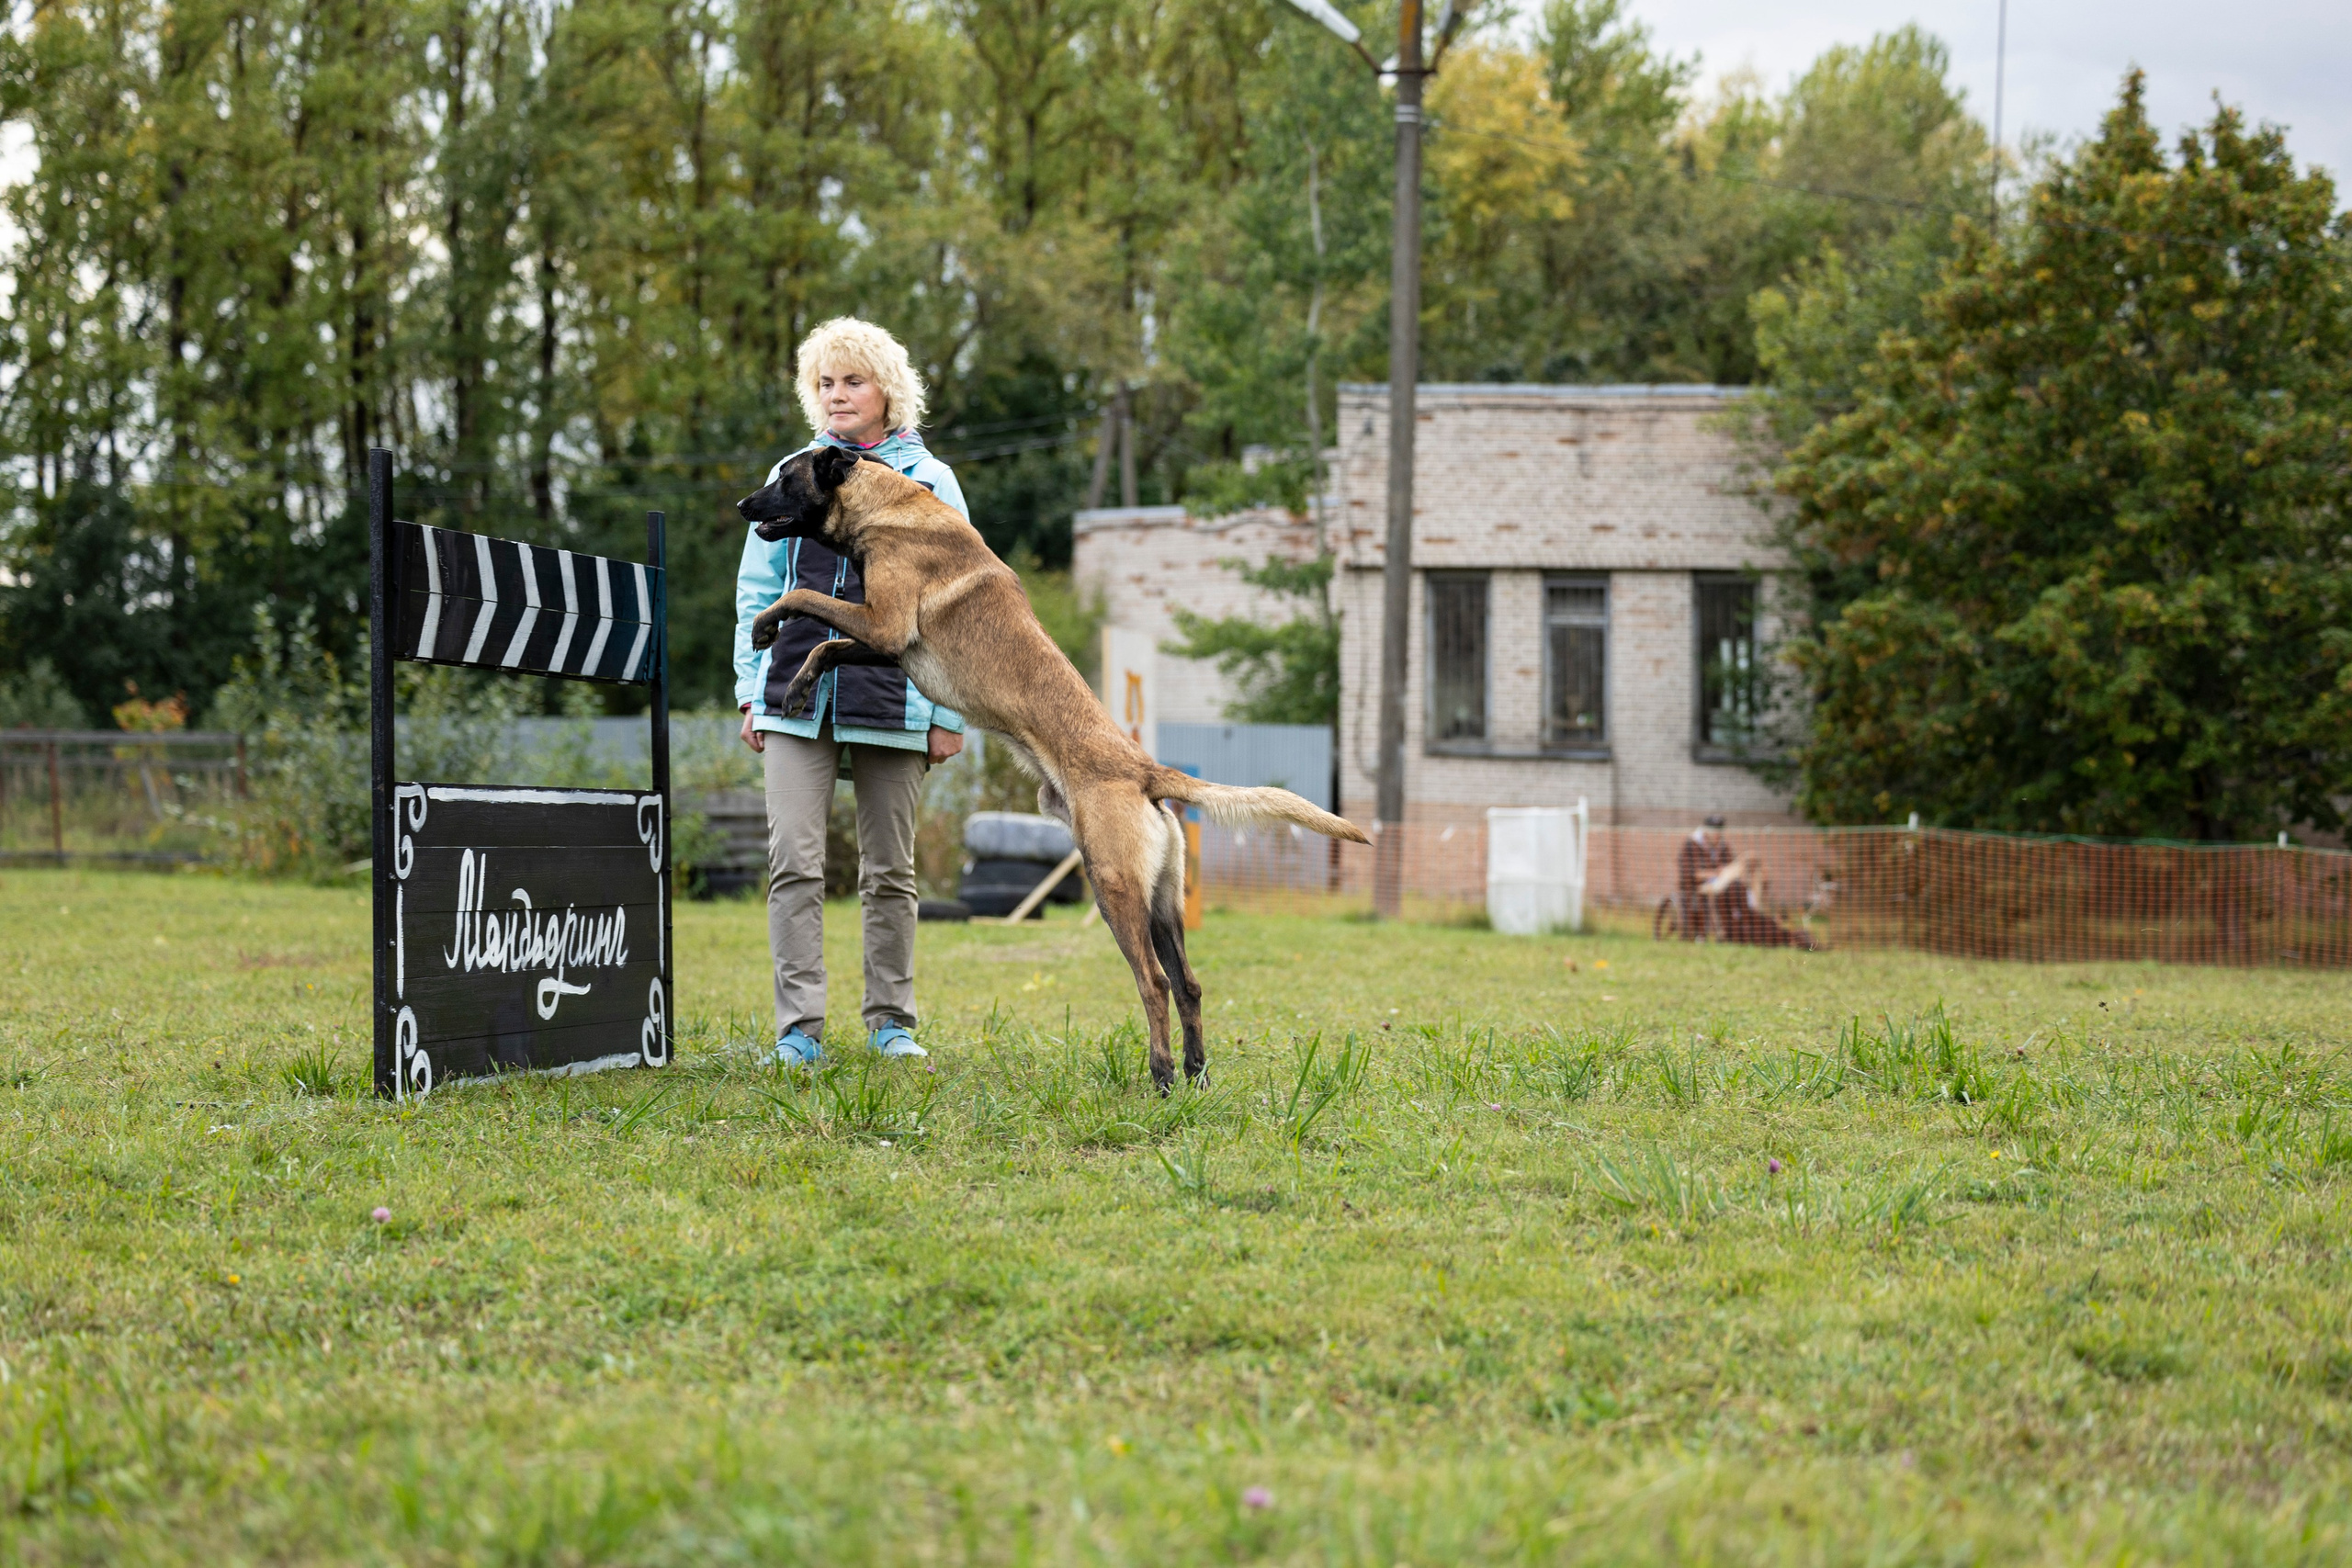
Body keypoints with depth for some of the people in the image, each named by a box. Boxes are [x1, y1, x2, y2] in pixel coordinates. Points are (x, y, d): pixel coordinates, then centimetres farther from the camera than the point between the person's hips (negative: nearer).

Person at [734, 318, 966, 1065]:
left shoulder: (929, 481, 5)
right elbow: (757, 590, 14)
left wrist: (949, 715, -2)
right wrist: (751, 692, 6)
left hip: (891, 706, -1)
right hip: (797, 700, 1)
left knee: (890, 869, 7)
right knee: (794, 863, -7)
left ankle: (891, 1020, 16)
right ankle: (799, 1026, -5)